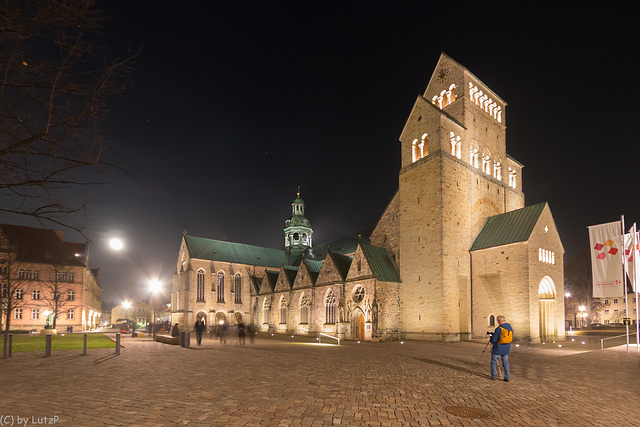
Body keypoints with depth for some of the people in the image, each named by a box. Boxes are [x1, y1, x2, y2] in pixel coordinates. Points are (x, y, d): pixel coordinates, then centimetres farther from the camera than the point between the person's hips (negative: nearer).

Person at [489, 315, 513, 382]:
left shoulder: (498, 329, -20)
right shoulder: (510, 327, -1)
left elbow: (493, 340, -18)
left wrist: (490, 338, 5)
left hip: (498, 349, -5)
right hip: (506, 350, 5)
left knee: (494, 361, 11)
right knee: (505, 362, 16)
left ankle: (494, 376, 13)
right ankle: (507, 377, 11)